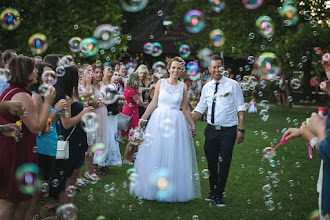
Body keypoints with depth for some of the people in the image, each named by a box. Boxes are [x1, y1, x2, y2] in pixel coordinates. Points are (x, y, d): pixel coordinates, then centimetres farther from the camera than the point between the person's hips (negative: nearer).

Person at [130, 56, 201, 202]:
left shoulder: (183, 87, 4)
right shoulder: (160, 83, 2)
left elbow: (185, 108, 9)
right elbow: (154, 103, 4)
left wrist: (192, 125, 12)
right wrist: (142, 119, 2)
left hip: (176, 123, 0)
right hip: (159, 120, 0)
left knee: (174, 156, 2)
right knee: (155, 155, 5)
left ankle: (171, 190, 13)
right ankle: (153, 188, 17)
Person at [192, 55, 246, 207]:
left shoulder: (233, 85, -1)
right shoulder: (206, 87, 9)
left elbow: (241, 108, -2)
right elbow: (200, 109, 15)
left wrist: (241, 129, -8)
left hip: (228, 130, -3)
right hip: (211, 130, 4)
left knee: (224, 163, -3)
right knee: (211, 162, 10)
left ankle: (218, 196, 9)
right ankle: (213, 191, 28)